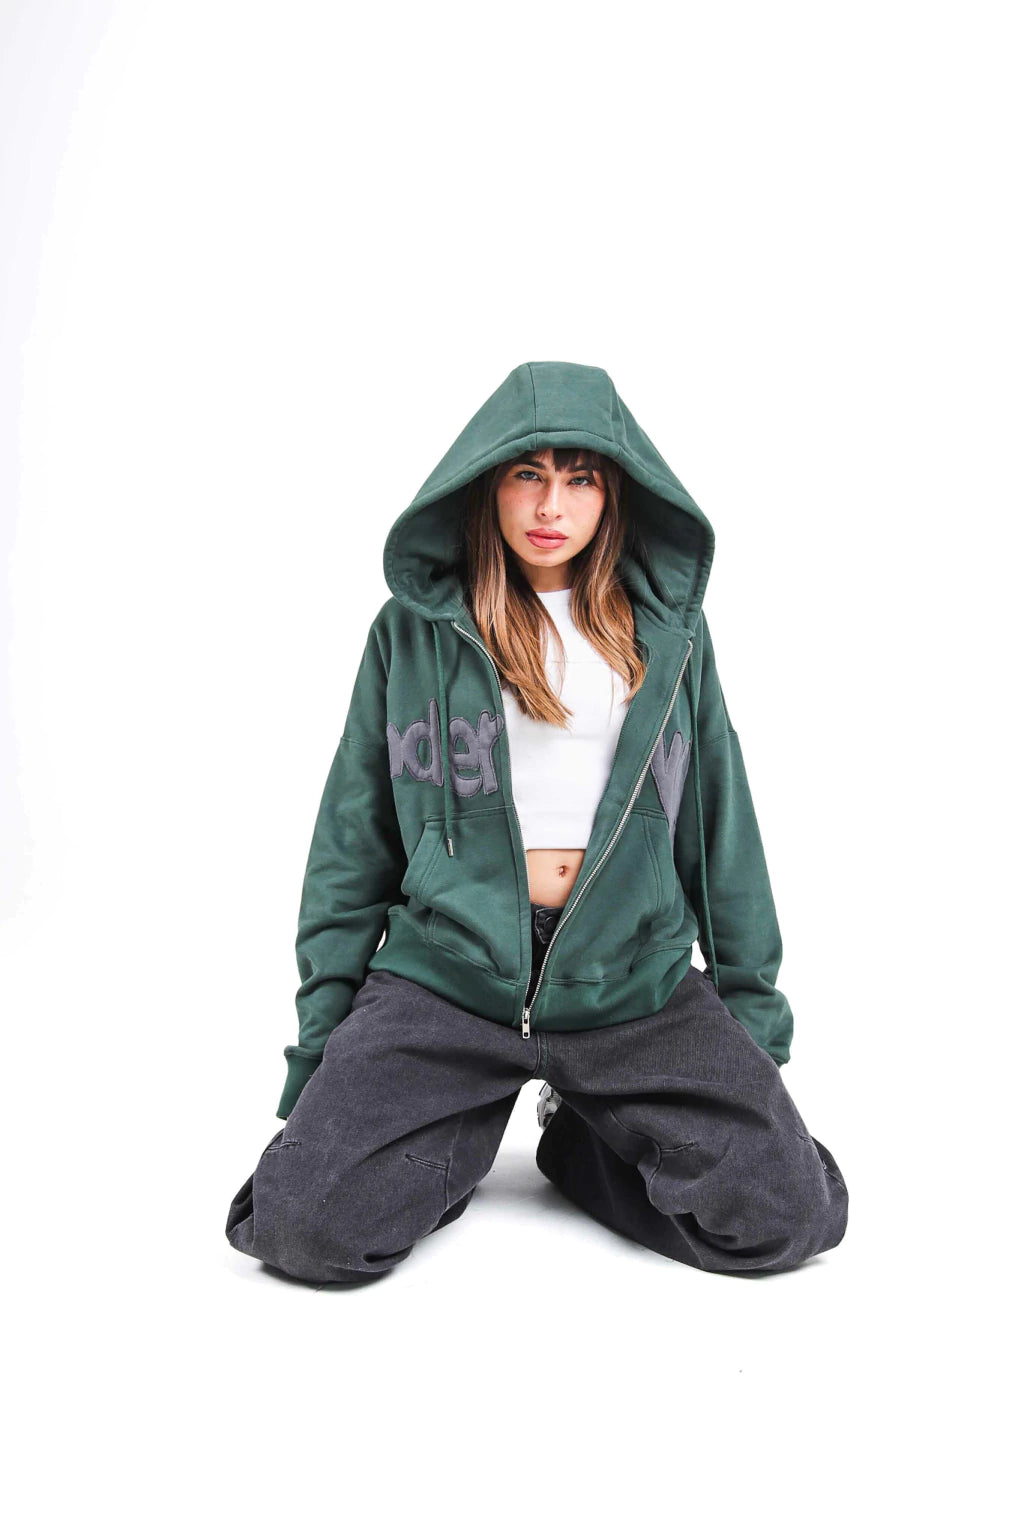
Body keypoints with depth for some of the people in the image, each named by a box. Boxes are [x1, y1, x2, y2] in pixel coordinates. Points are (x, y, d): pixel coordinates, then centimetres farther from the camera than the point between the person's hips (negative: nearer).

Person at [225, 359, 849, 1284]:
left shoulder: (669, 632, 10)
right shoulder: (413, 631, 6)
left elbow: (721, 822, 13)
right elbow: (354, 838, 7)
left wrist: (753, 1005, 10)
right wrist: (324, 1029, 3)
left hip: (635, 978, 2)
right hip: (448, 970, -1)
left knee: (789, 1218, -12)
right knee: (305, 1224, -19)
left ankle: (584, 1140, 16)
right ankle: (461, 1140, 14)